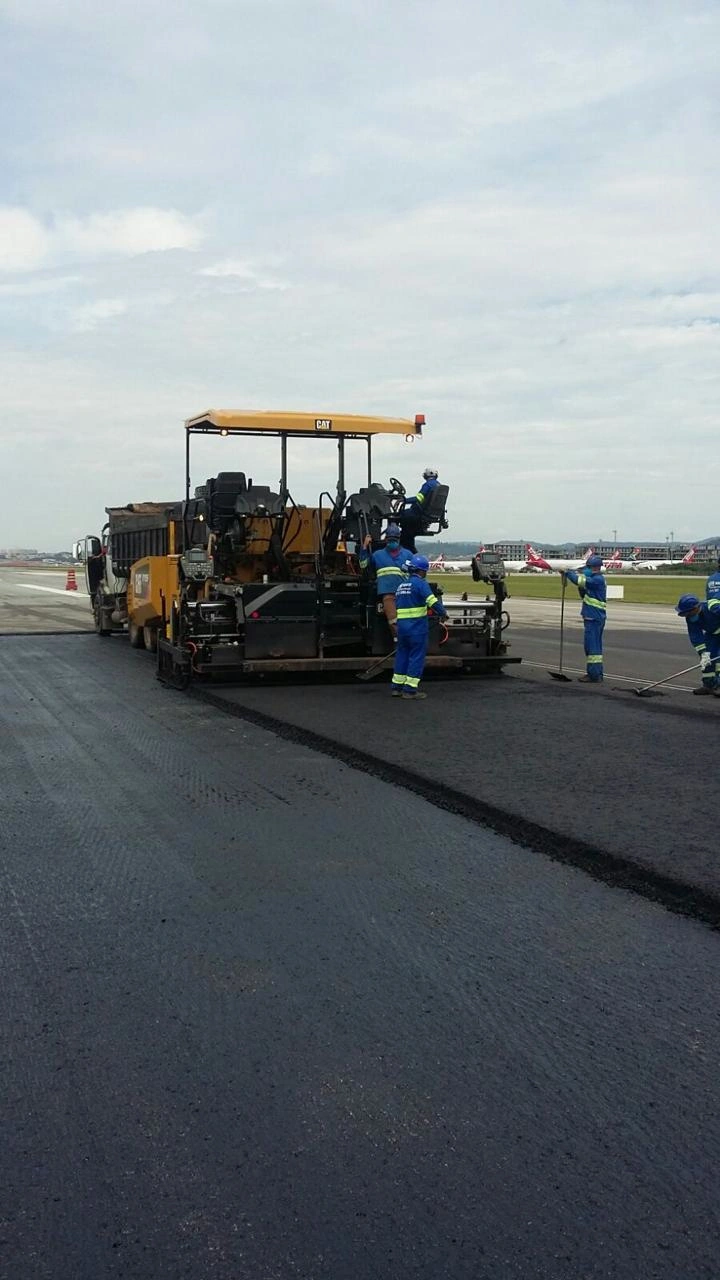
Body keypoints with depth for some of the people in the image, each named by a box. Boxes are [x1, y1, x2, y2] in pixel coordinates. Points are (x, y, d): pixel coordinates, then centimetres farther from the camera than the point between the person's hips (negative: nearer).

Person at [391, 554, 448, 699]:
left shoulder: (401, 585, 17)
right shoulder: (420, 583, -9)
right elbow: (432, 601, -18)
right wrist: (443, 613, -4)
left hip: (401, 624, 7)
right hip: (417, 626, -7)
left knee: (402, 654, 15)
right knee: (417, 656, -1)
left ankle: (397, 687, 17)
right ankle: (410, 689, -2)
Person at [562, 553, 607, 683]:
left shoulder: (598, 579, -14)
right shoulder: (596, 579, 18)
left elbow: (580, 581, -24)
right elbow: (584, 596, 22)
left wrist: (568, 572, -10)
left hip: (594, 619, -10)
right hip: (594, 618, 10)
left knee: (592, 646, -9)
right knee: (595, 646, 14)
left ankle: (594, 676, -8)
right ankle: (597, 674, 20)